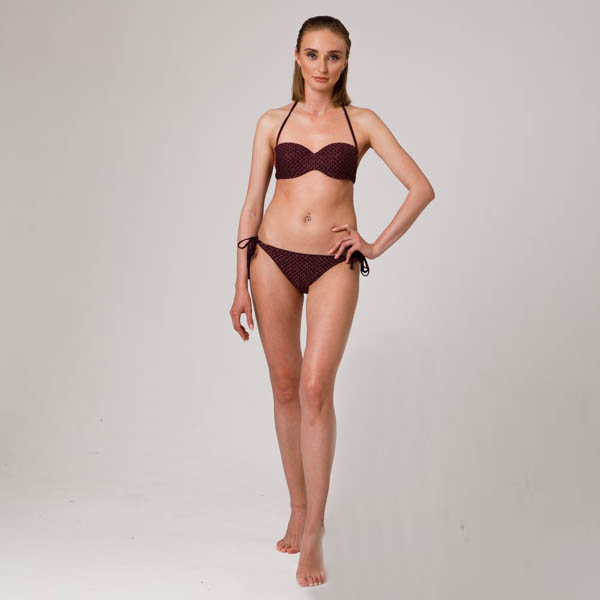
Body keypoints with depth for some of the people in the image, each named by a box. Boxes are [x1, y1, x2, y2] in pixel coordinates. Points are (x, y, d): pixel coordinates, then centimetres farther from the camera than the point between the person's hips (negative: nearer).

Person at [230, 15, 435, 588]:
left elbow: (421, 187, 3)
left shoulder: (361, 122, 5)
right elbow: (252, 204, 7)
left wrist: (377, 245, -2)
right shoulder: (273, 122, 8)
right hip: (274, 257, 2)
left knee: (316, 388, -12)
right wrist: (241, 285, 3)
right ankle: (298, 509, 21)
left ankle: (313, 533, -6)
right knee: (285, 386, 6)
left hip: (334, 265, -2)